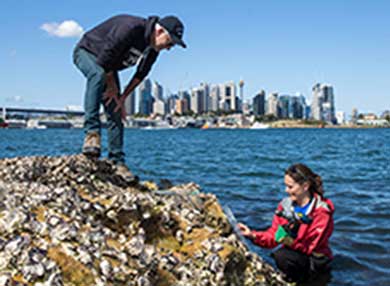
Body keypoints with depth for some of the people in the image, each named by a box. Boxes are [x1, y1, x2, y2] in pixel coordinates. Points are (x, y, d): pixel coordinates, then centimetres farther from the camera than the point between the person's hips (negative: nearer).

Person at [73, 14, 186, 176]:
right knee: (98, 75, -42)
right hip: (87, 52, -7)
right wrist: (112, 86, -19)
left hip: (109, 67, 7)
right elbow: (105, 57, -31)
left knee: (116, 112, -4)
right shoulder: (130, 28, -36)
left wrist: (123, 96, -2)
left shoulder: (153, 48, -9)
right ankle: (91, 133, -42)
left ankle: (117, 162, -1)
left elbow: (141, 74, 3)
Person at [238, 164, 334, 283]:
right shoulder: (286, 205, 1)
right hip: (293, 256, 5)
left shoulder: (321, 211, -15)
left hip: (315, 263, -5)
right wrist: (252, 235, -17)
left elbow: (311, 247, -19)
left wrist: (290, 240, -36)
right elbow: (273, 236, 0)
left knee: (281, 255, -31)